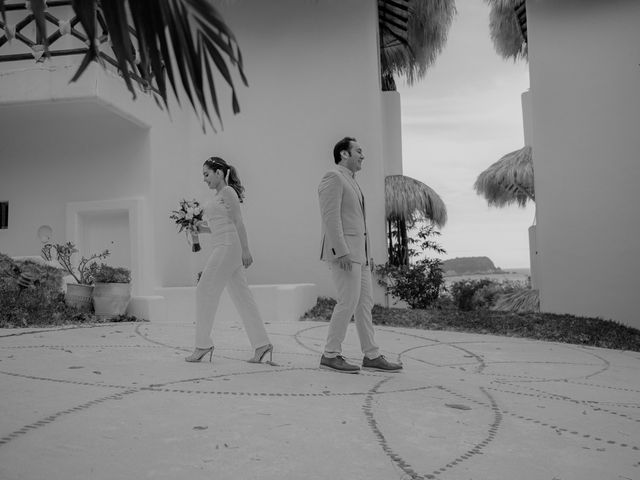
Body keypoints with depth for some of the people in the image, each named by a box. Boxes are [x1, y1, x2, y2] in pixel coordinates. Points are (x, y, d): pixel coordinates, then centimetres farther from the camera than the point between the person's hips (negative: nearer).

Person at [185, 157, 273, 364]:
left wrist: (245, 250, -17)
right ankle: (262, 343, 6)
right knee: (241, 295, 5)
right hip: (223, 248, 9)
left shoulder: (228, 192, -5)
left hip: (228, 247, -9)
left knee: (205, 291, -5)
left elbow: (238, 223, -12)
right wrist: (204, 229, 8)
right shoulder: (219, 195, 21)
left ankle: (203, 344, 2)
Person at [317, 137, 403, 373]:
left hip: (356, 252, 10)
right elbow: (330, 217, -18)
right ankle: (331, 355, -2)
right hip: (342, 251, -10)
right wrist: (342, 252, -24)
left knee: (365, 302, 5)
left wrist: (364, 255, 21)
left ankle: (372, 356, 8)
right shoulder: (333, 177, -8)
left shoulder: (350, 183, 23)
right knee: (349, 301, -11)